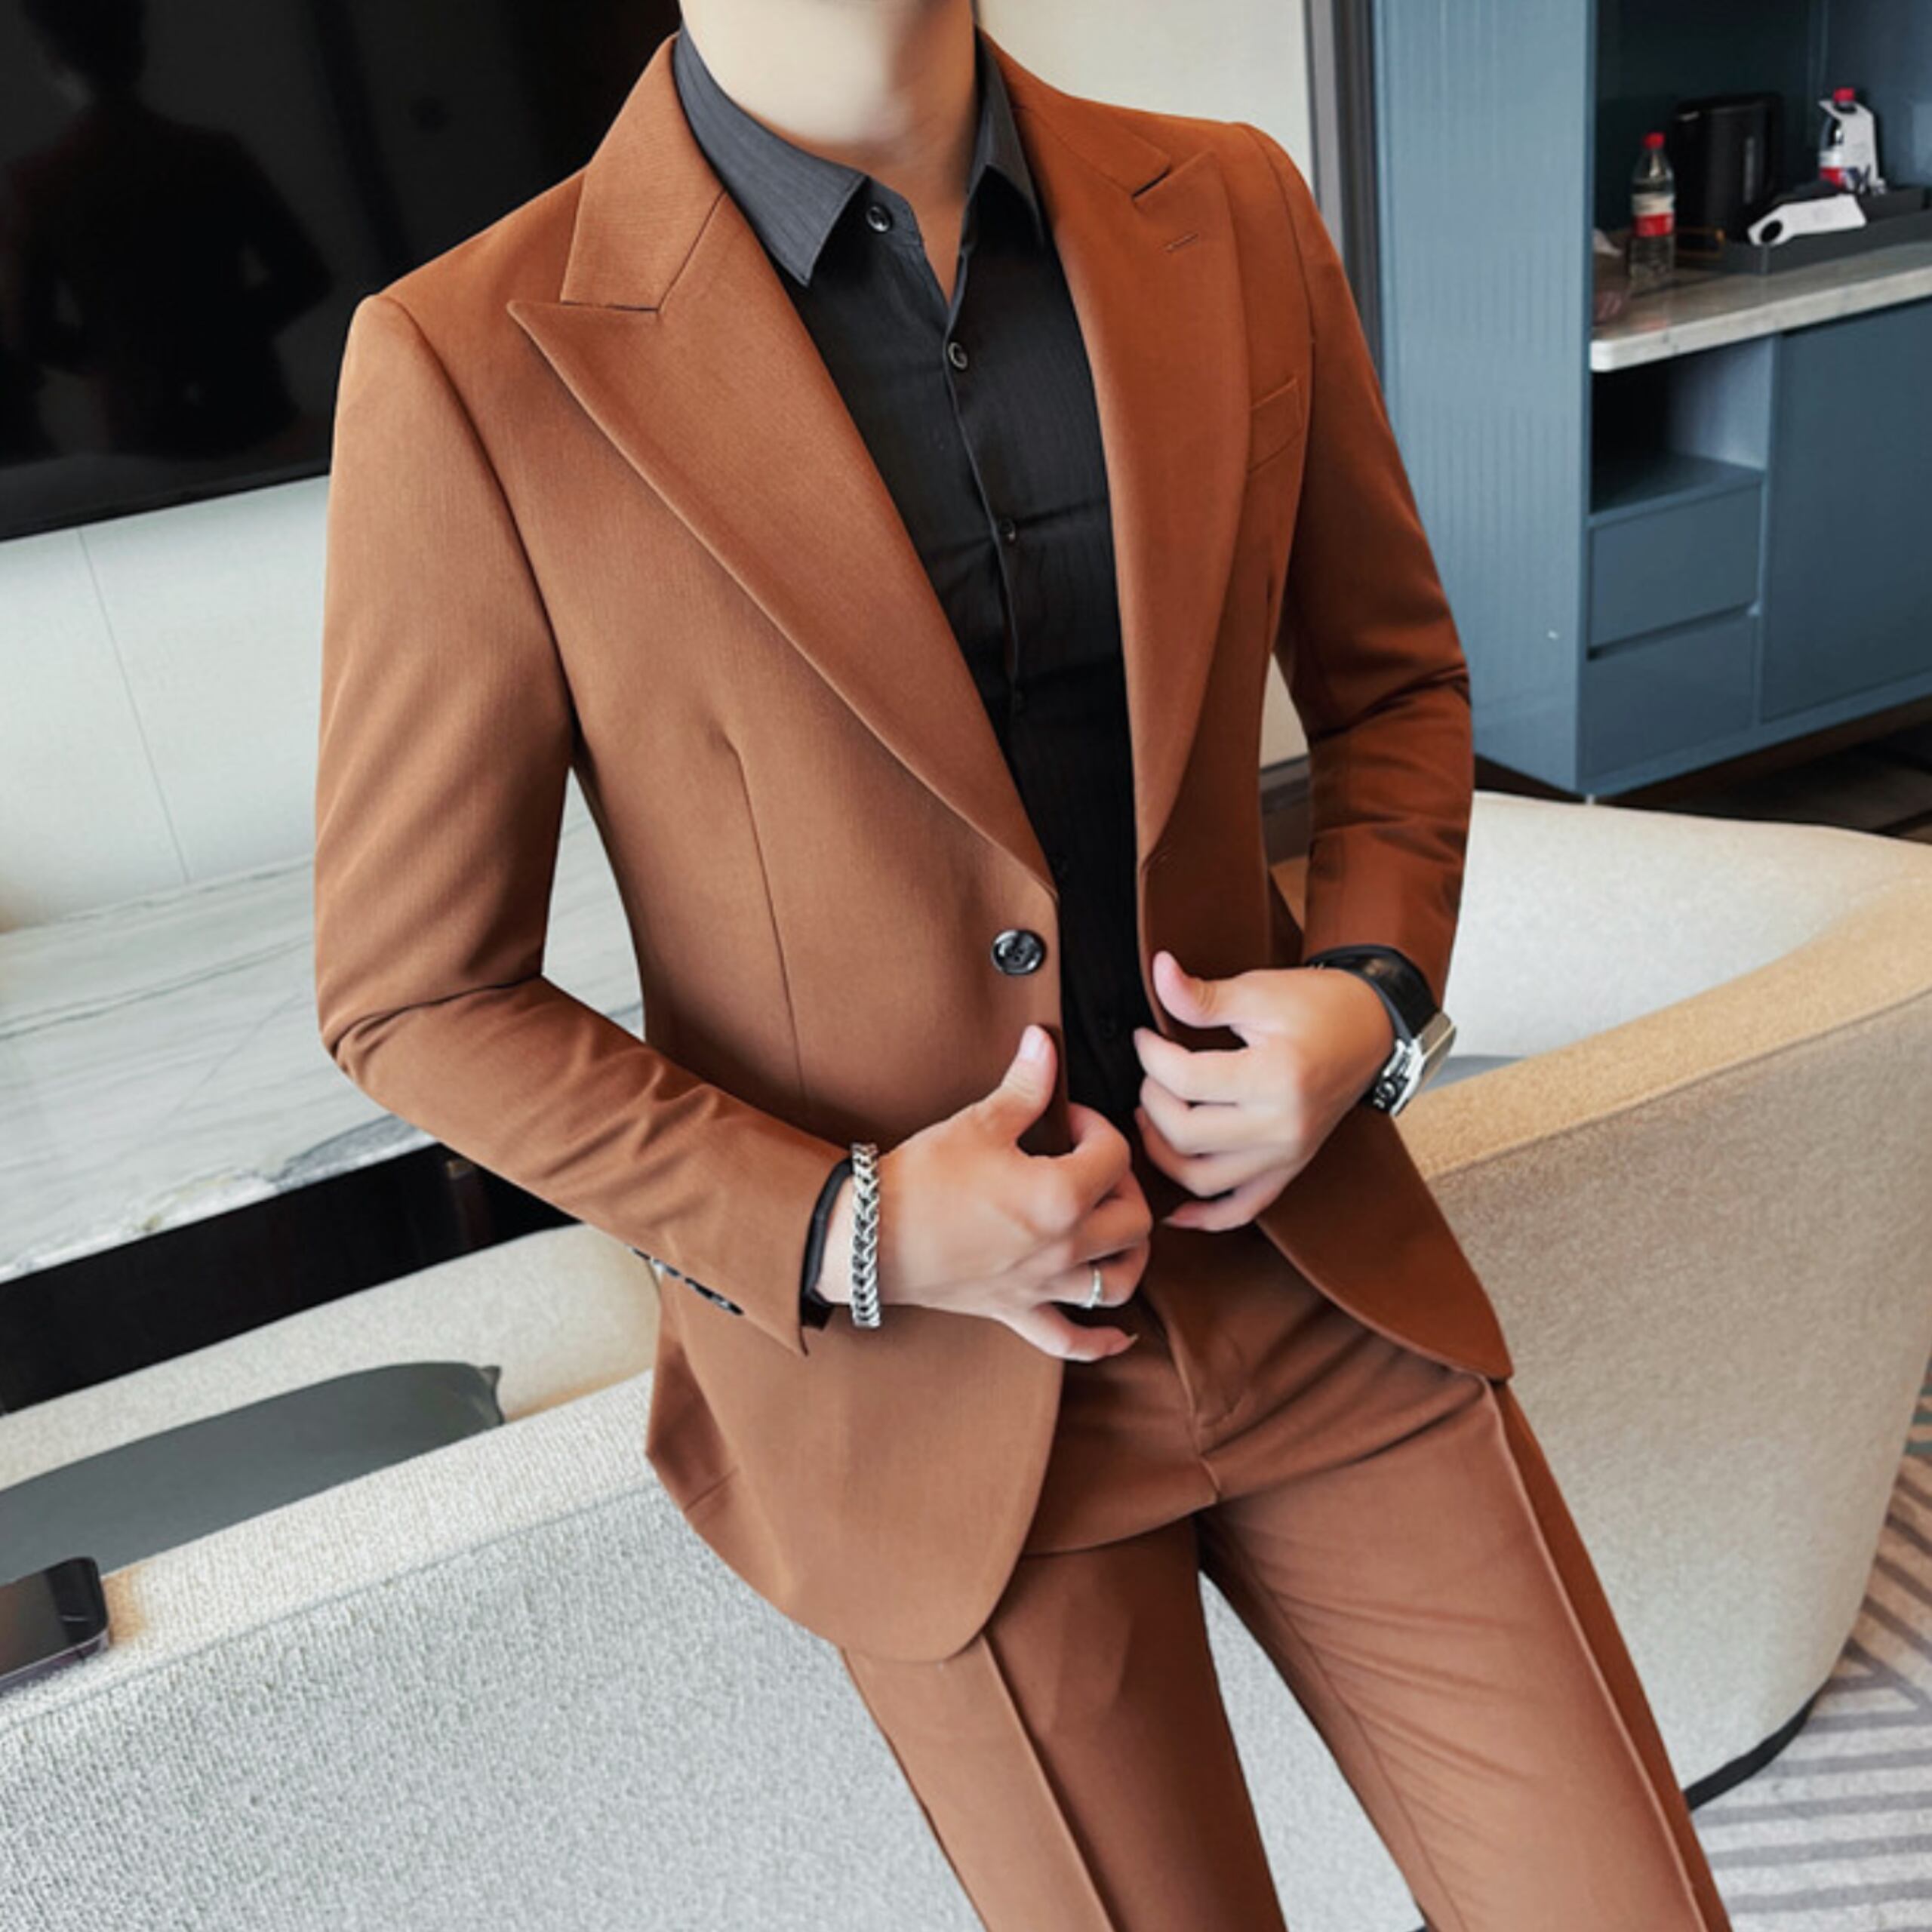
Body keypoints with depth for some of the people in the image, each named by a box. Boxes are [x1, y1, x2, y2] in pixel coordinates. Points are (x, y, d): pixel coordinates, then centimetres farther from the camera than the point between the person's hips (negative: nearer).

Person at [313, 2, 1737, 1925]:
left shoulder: (1234, 217, -2)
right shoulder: (469, 371, -14)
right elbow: (414, 992, -8)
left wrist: (1371, 988, -8)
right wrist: (847, 1236, -17)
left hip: (1312, 1279, 4)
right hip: (920, 1388, -3)